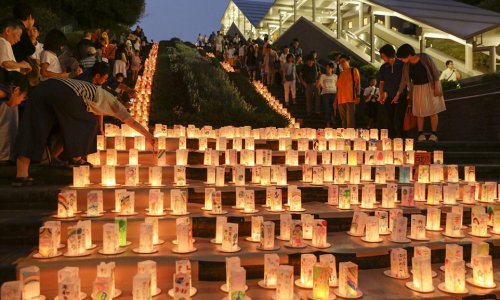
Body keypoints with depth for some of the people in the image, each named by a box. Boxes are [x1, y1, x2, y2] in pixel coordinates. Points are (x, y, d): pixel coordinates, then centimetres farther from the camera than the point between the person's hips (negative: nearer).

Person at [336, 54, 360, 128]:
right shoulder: (341, 74, 23)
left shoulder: (354, 70, 9)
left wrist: (358, 96, -12)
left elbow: (358, 83, 0)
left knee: (350, 120, -12)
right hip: (341, 100, 5)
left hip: (350, 99, -5)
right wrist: (336, 100, 15)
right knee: (344, 121, 6)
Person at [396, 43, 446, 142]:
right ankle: (421, 133, 13)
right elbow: (404, 80, 5)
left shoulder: (424, 57, -13)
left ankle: (434, 134, 7)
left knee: (433, 111, 1)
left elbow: (435, 72, -10)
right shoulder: (406, 66, -2)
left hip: (430, 87, -4)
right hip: (417, 89, 4)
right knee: (419, 112, 4)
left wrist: (437, 87, -14)